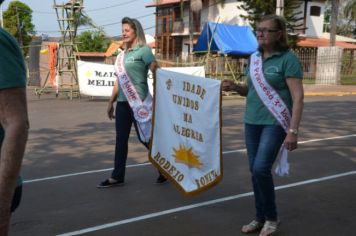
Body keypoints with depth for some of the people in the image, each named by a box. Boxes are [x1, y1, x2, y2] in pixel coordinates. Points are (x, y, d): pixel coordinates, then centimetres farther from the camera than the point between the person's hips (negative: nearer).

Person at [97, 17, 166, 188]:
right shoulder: (122, 54, 15)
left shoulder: (144, 50, -6)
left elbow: (157, 72, -13)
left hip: (139, 101, -7)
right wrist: (111, 102, 19)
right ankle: (117, 177, 15)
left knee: (145, 137, 1)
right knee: (121, 138, 8)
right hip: (123, 102, 7)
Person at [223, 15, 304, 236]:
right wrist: (235, 87, -2)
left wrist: (293, 131, -21)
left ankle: (272, 217, 8)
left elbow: (298, 97, -15)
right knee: (255, 171, 9)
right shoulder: (254, 58, 8)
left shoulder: (288, 58, -11)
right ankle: (260, 217, 25)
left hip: (275, 123, -6)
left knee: (261, 168, -15)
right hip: (252, 122, 7)